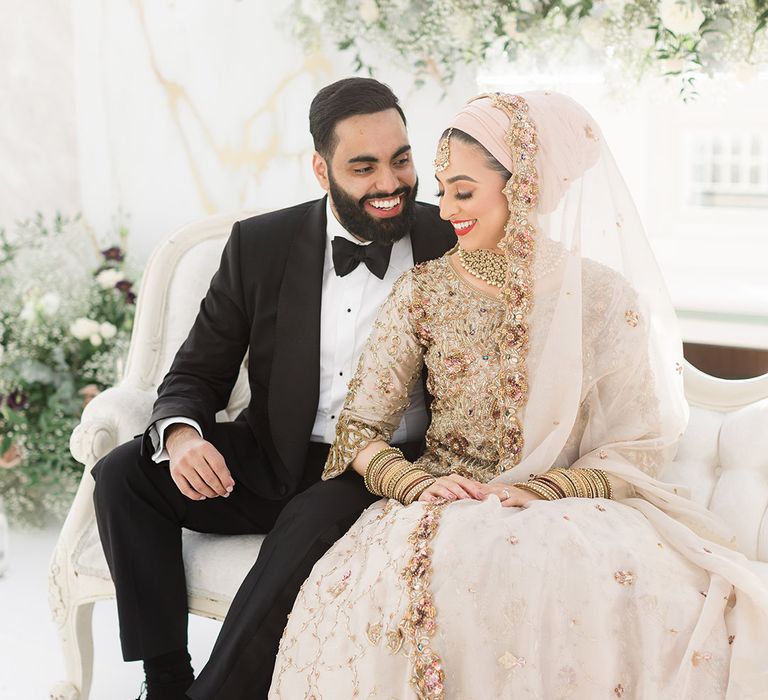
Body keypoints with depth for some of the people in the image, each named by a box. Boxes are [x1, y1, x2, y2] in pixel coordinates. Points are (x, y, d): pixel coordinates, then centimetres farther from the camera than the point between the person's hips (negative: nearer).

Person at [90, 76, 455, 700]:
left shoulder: (453, 246, -5)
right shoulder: (260, 245, 0)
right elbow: (197, 373, 4)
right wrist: (180, 435, -20)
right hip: (272, 462, 3)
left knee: (316, 517, -35)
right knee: (123, 475, -15)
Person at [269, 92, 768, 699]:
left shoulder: (604, 296, 0)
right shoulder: (423, 290, 5)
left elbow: (636, 445, -1)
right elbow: (360, 427, 4)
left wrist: (538, 492, -16)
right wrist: (420, 483, -16)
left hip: (565, 510, 0)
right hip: (446, 508, 0)